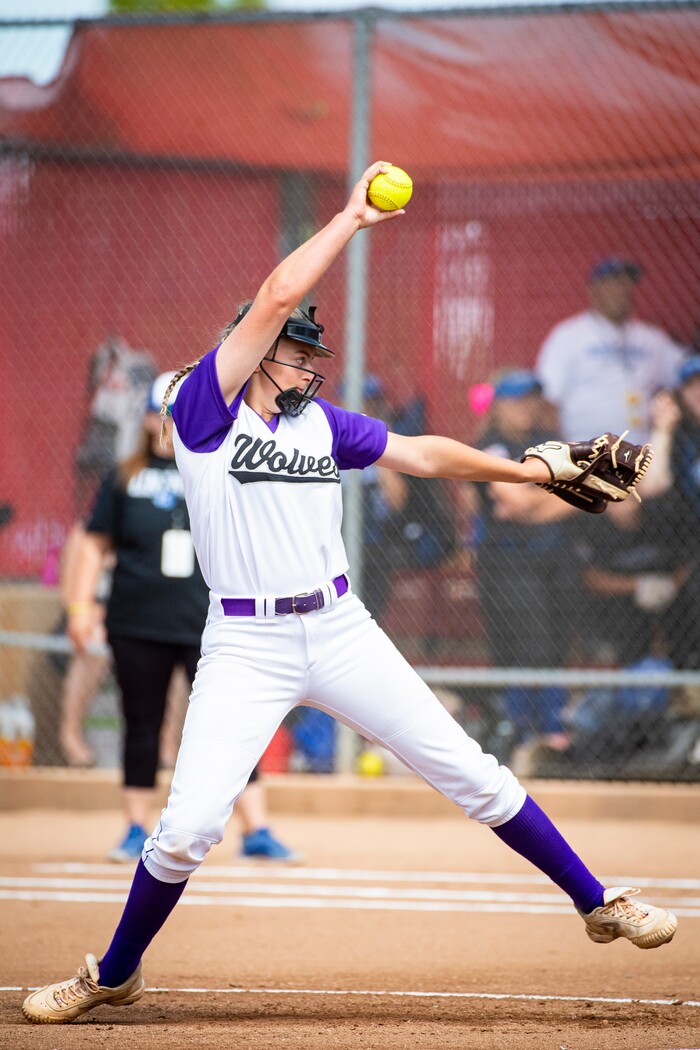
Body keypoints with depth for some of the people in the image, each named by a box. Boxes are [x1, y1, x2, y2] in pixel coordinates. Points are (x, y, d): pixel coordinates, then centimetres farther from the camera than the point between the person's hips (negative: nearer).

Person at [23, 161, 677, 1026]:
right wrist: (352, 218, -6)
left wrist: (525, 470, 20)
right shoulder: (203, 408, -5)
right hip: (244, 646, -4)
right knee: (186, 828, -11)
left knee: (469, 774, 3)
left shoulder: (322, 423, 12)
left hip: (341, 632, 4)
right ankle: (113, 976, 11)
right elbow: (276, 298, -13)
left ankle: (596, 903, 14)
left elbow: (420, 454, 22)